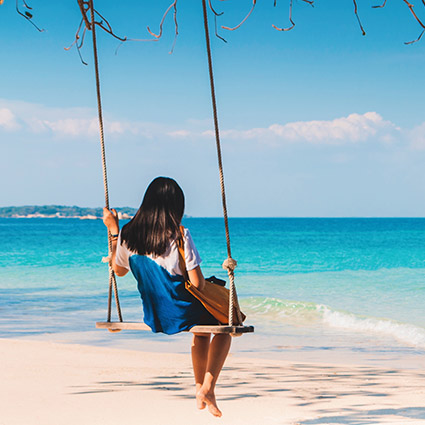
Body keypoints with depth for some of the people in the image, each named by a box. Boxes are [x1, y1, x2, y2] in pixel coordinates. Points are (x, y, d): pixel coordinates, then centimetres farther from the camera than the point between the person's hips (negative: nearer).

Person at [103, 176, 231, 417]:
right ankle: (207, 387, 10)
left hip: (153, 317, 6)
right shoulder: (179, 235, -21)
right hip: (181, 314, -6)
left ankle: (200, 387, 38)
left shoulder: (127, 235, -6)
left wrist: (113, 231, 16)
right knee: (224, 327, 24)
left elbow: (119, 269, 12)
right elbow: (197, 283, -19)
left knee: (202, 330, 35)